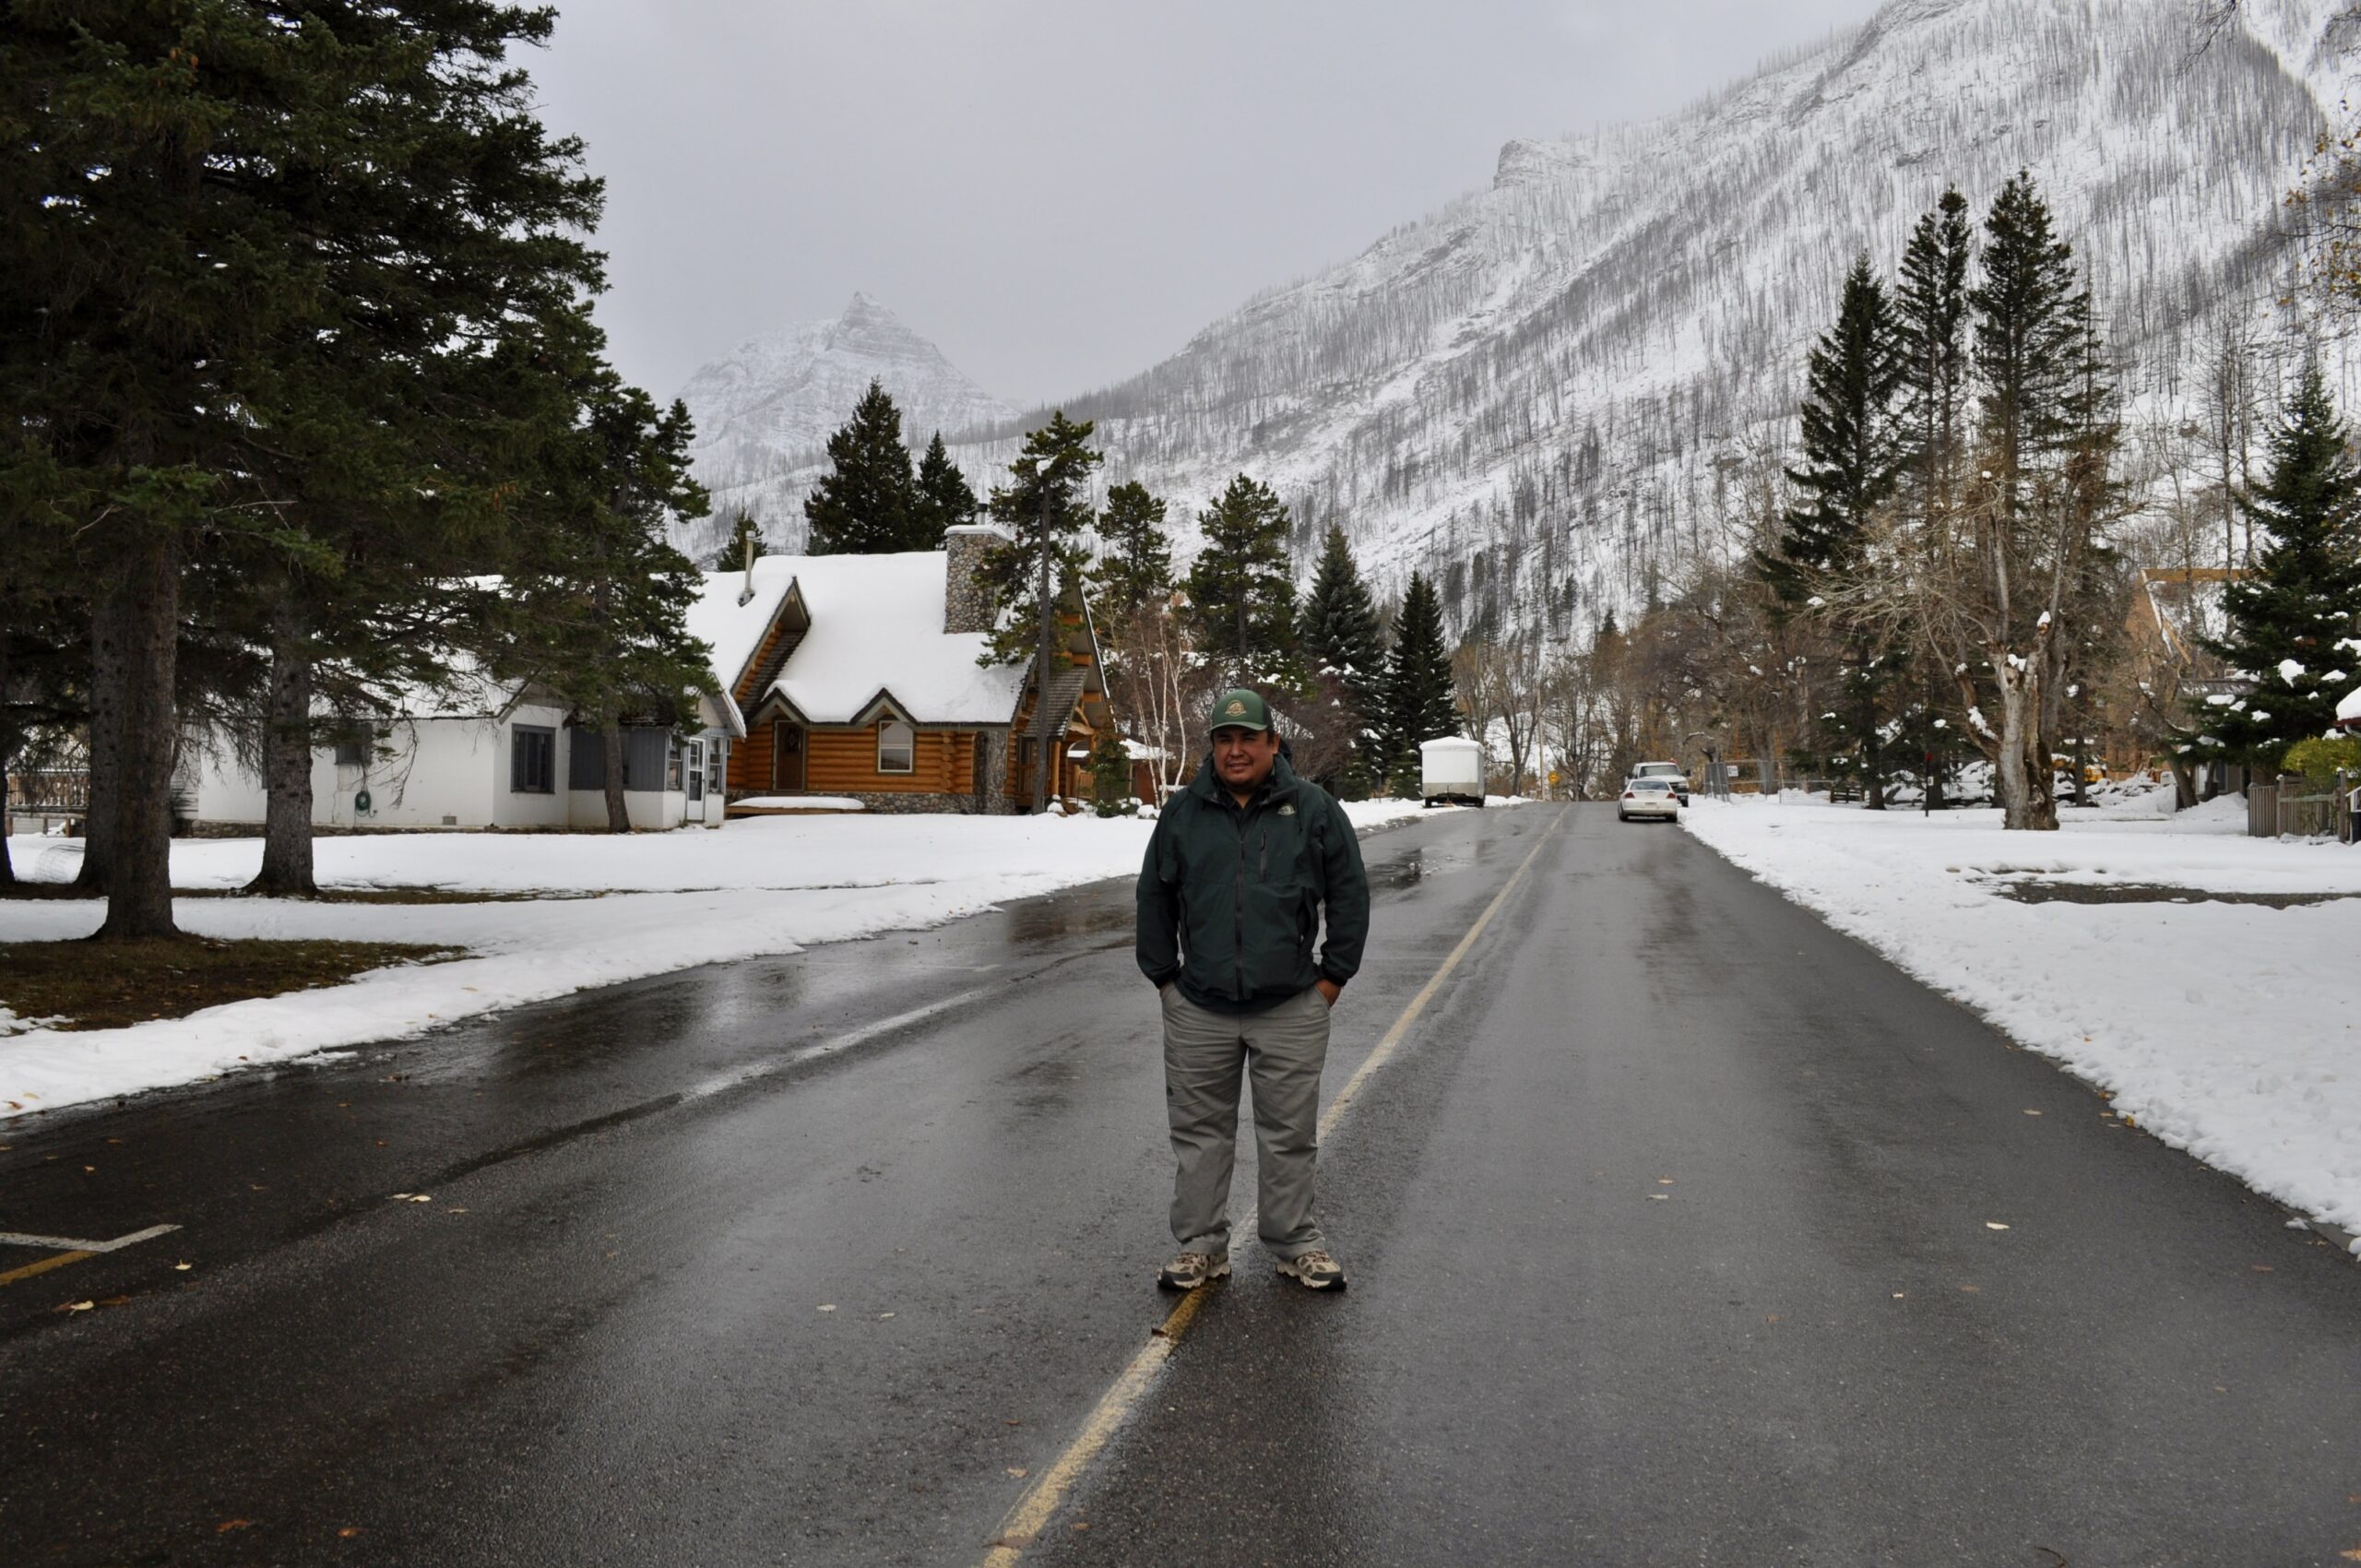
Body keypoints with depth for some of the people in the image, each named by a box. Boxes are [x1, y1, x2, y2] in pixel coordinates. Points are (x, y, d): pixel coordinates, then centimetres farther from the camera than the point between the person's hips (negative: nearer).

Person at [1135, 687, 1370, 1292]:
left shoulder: (1313, 808, 0)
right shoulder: (1183, 813, 4)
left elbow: (1350, 895, 5)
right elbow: (1154, 898, 13)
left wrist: (1334, 974, 3)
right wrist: (1163, 975, 10)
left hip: (1292, 1009, -1)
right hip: (1198, 1010, 2)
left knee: (1290, 1134, 7)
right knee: (1199, 1133, 9)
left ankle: (1295, 1244, 22)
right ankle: (1201, 1246, 21)